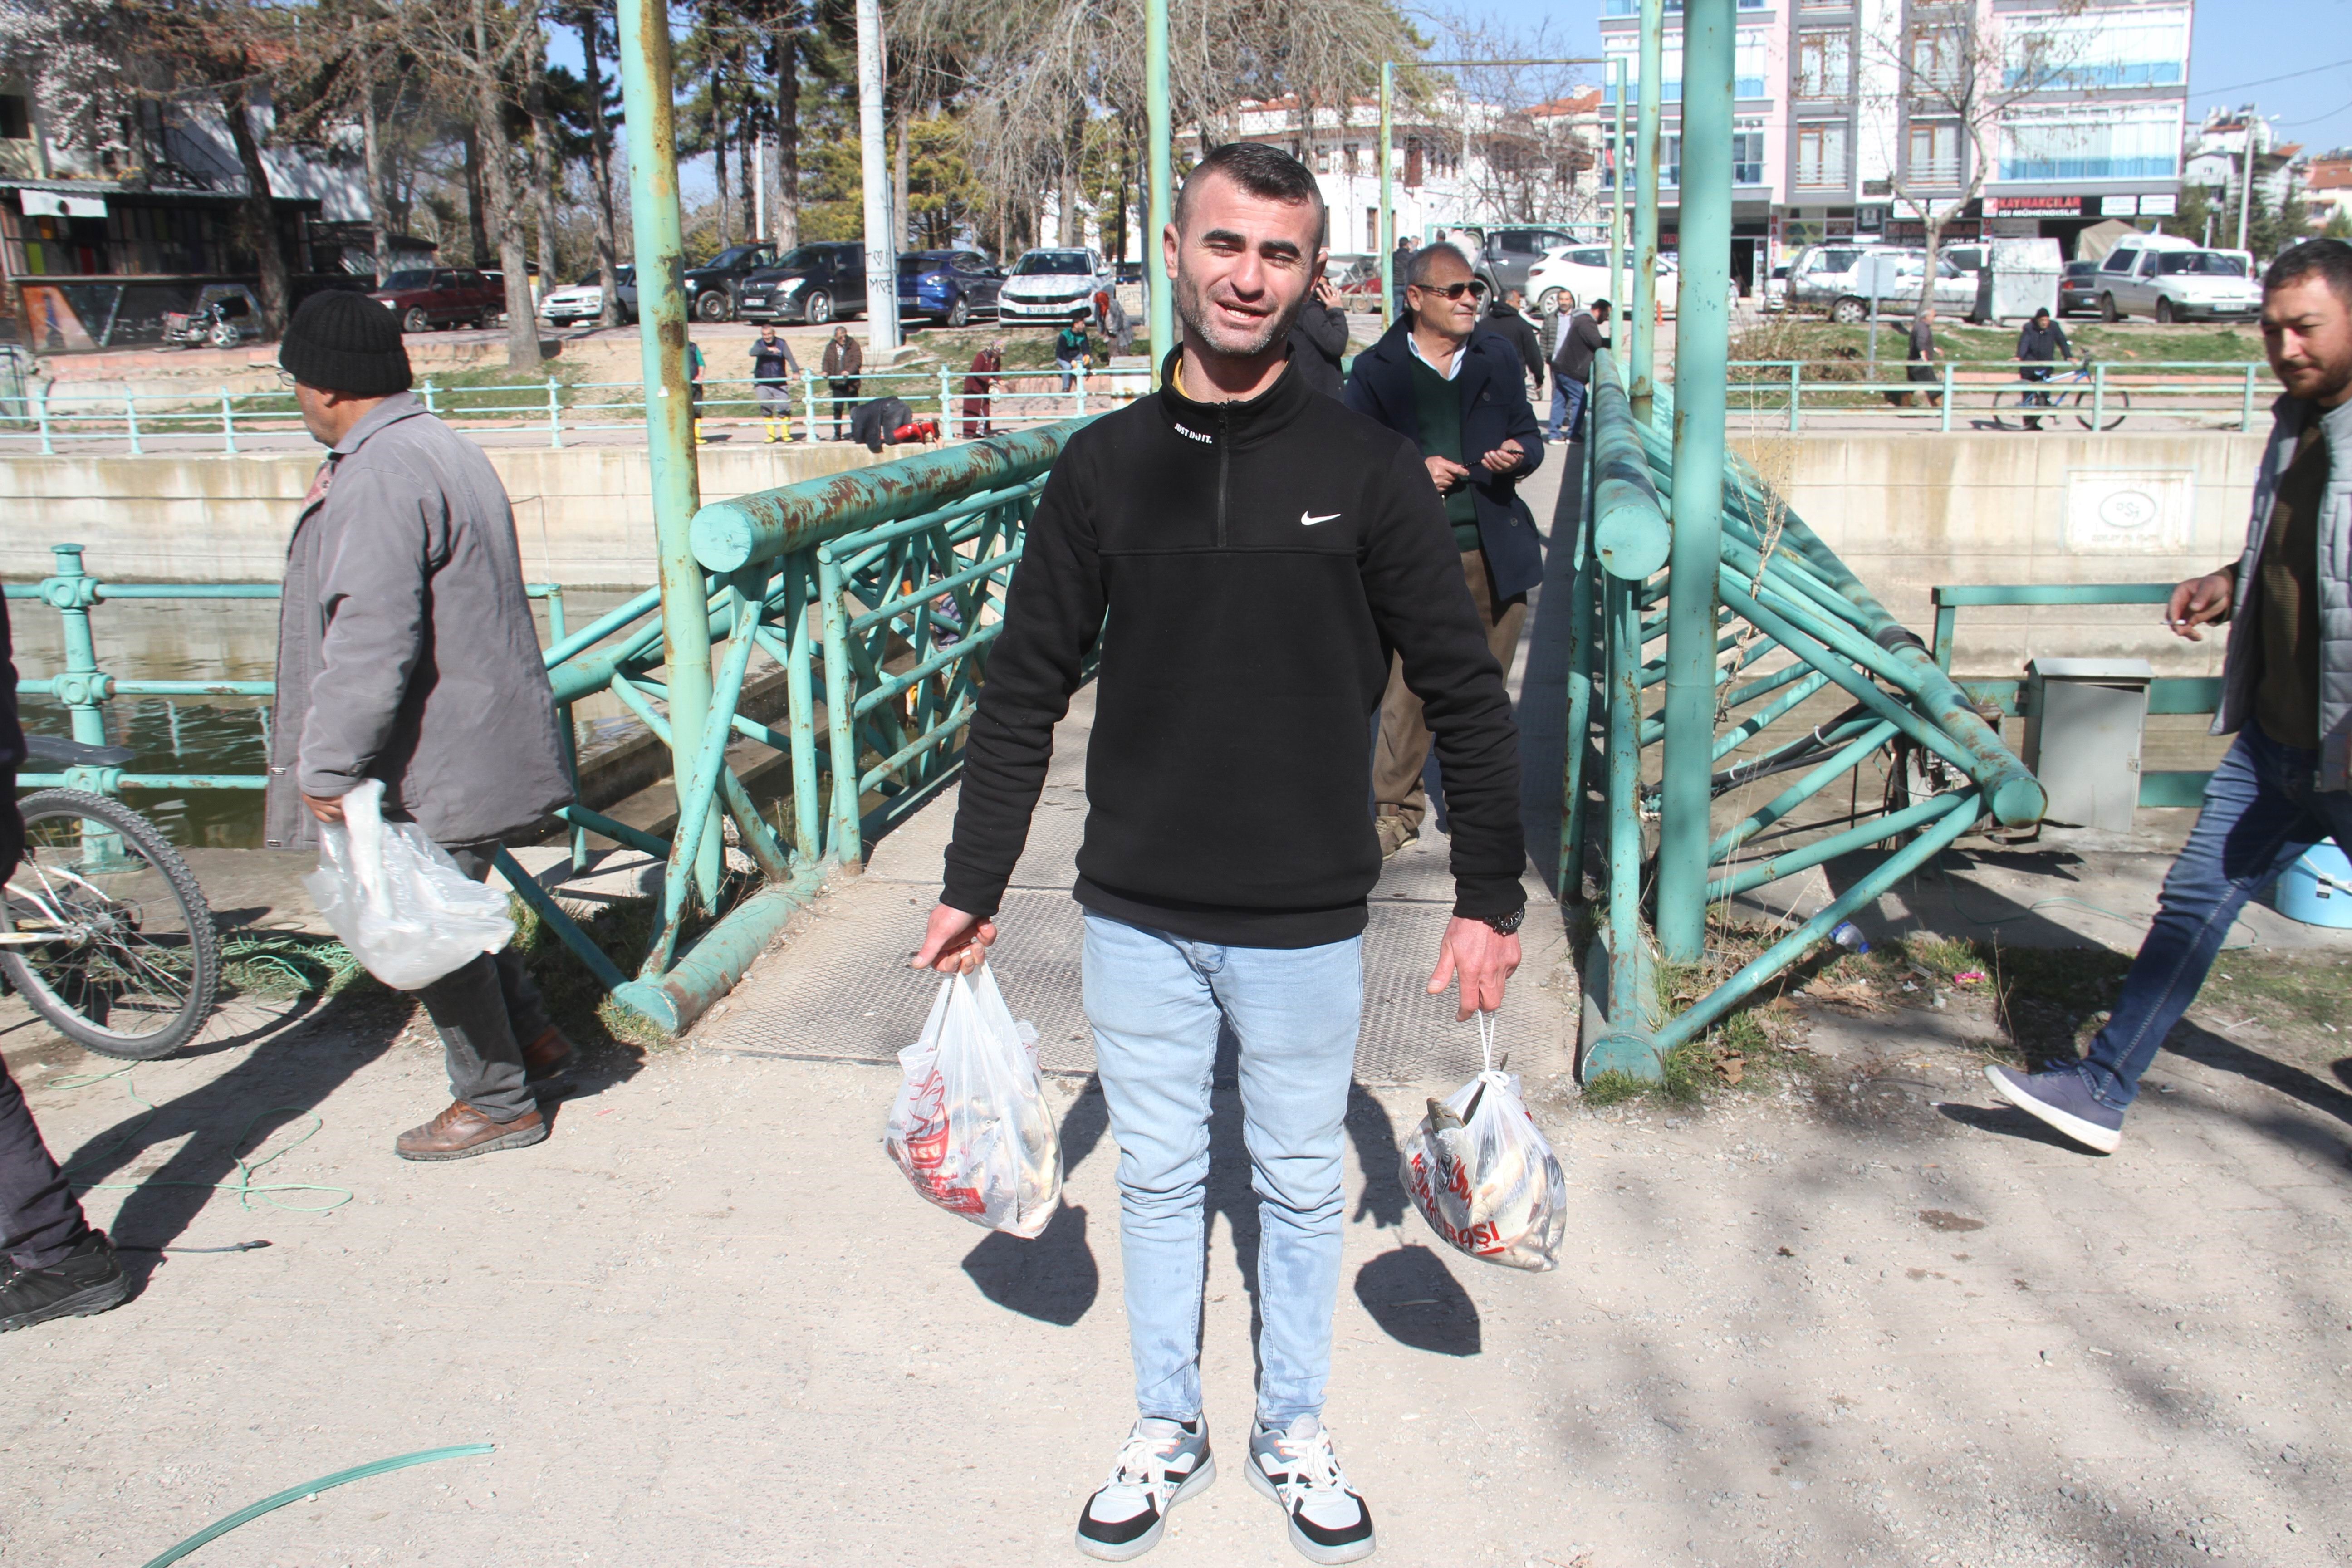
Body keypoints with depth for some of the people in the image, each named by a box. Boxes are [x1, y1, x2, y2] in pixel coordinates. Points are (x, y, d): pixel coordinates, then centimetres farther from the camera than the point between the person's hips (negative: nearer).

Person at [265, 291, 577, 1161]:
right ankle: (530, 1033, 35)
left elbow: (370, 643, -27)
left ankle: (497, 1103, 17)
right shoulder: (443, 448, 11)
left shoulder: (382, 478, -22)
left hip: (432, 766, -10)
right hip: (474, 740, 10)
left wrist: (326, 768, -23)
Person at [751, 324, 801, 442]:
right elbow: (752, 352, -21)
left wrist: (796, 372, -34)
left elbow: (790, 358, -16)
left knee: (784, 408, -6)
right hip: (763, 384, 1)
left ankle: (786, 434, 5)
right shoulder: (759, 344, 1)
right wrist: (768, 349, -35)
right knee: (766, 409, -1)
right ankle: (771, 435, 8)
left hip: (780, 383, -1)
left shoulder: (782, 344, -1)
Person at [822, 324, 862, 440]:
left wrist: (849, 371, -26)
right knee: (837, 409, 4)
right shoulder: (831, 347, 7)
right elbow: (827, 361, 12)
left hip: (851, 383, -3)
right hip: (837, 383, 3)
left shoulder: (853, 346, -4)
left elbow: (858, 361, -11)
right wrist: (825, 371, -9)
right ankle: (837, 433, 12)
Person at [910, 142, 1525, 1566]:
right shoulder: (1106, 465, 0)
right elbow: (1026, 689, 5)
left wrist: (1492, 897, -3)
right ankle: (1169, 1432, 36)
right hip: (1136, 916, 2)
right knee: (1158, 1179, 16)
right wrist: (972, 888, 5)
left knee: (1303, 1185, 15)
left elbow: (1468, 694, -2)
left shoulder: (1369, 468, -6)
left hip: (1308, 924, -1)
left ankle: (1294, 1428, 37)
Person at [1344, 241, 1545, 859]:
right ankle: (1397, 807, 9)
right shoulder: (1377, 369, 0)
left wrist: (1518, 455, -8)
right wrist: (1415, 472, -17)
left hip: (1495, 555, 3)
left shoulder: (1500, 358, 12)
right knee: (1408, 687, -4)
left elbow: (1529, 435, 15)